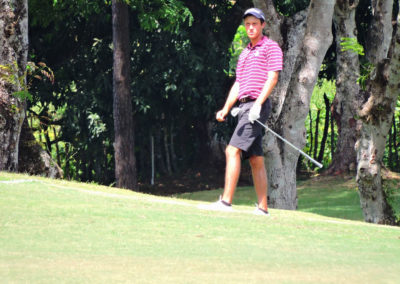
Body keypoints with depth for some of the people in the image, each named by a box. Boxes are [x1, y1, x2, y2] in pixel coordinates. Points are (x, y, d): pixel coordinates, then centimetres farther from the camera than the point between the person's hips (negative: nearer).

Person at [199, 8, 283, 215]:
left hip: (258, 106, -9)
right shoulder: (245, 53, 23)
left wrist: (258, 104, -22)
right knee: (256, 159, 6)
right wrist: (226, 109, 13)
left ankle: (226, 201, -24)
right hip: (244, 106, 9)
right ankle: (263, 208, 6)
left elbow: (272, 78, -12)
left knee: (233, 150, -19)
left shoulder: (271, 47, -1)